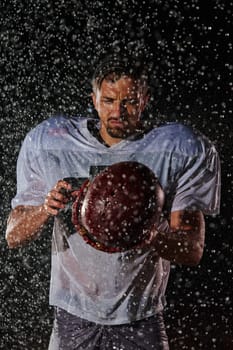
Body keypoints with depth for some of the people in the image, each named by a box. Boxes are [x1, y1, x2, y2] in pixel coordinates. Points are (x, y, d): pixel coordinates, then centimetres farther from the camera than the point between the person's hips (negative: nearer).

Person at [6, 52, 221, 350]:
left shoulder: (183, 150, -10)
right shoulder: (47, 142, -5)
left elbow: (193, 251, -12)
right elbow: (13, 236, -2)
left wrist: (151, 236, -33)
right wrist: (45, 210, -23)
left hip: (142, 324, -1)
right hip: (72, 319, 1)